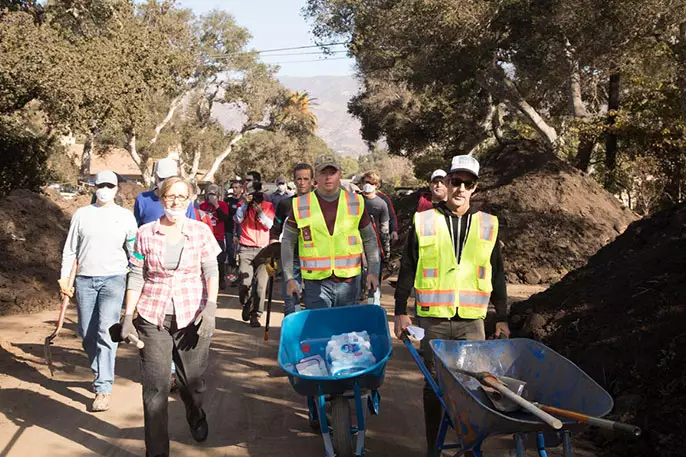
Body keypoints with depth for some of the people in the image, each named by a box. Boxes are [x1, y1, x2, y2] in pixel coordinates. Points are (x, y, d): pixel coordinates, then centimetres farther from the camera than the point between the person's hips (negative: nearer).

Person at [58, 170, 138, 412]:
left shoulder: (125, 216, 5)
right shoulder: (82, 214, 8)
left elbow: (134, 251, 7)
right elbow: (70, 249, 10)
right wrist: (64, 278, 3)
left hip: (113, 278, -3)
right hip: (85, 279, 3)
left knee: (106, 332, -14)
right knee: (87, 334, 8)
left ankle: (103, 389, -12)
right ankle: (101, 373, 31)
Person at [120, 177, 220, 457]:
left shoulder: (201, 231, 0)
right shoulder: (145, 234, 1)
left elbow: (211, 271, -1)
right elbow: (137, 277, 4)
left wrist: (211, 305, -14)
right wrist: (128, 316, 1)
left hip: (192, 317, 0)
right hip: (153, 318, 0)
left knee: (192, 381, 11)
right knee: (155, 387, -1)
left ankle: (196, 418, 46)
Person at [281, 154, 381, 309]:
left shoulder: (356, 203, 5)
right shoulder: (300, 205, 1)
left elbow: (369, 239, 12)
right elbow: (288, 242, 6)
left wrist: (373, 271, 3)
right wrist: (289, 278, 0)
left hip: (349, 281, 2)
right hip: (316, 283, -1)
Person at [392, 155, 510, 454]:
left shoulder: (487, 225, 7)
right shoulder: (424, 222, 2)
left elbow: (497, 276, 12)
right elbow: (407, 271, 4)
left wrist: (502, 318, 11)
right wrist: (401, 312, 0)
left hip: (471, 320, 1)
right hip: (433, 319, -1)